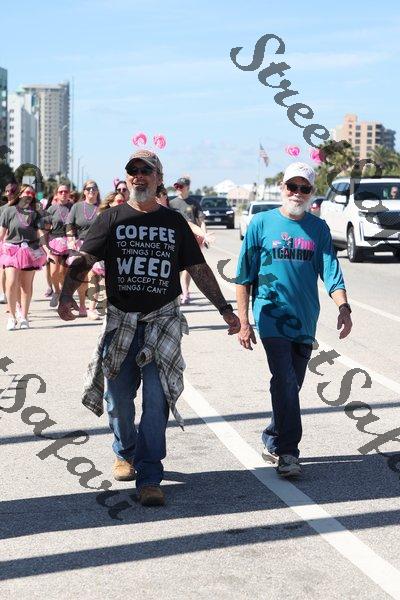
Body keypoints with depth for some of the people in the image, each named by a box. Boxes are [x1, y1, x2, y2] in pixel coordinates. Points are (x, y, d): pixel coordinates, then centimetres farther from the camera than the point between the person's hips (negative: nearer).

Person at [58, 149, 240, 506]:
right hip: (120, 321, 1)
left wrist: (225, 309, 10)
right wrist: (66, 295, -20)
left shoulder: (174, 222, 9)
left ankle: (149, 477, -5)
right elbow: (84, 260, -2)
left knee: (156, 400, -9)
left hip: (163, 322, 0)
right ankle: (125, 453, 34)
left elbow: (199, 269, 14)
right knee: (119, 398, 7)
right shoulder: (112, 219, 6)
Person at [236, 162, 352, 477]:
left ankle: (273, 443, 27)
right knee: (285, 382, -14)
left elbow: (331, 272, -3)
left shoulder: (319, 228, 7)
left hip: (305, 321, 4)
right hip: (272, 316, -3)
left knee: (291, 385, 11)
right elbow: (244, 276, 1)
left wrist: (343, 307, -20)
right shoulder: (262, 223, -1)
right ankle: (287, 451, -8)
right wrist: (243, 322, -3)